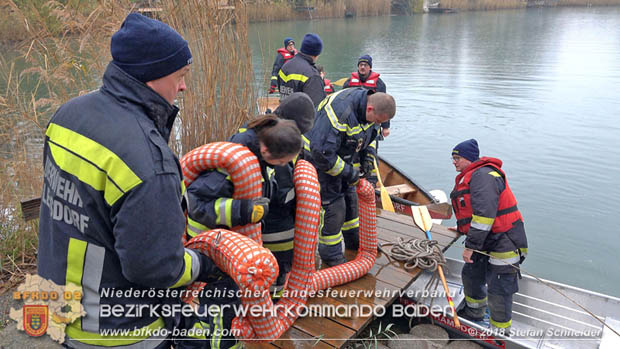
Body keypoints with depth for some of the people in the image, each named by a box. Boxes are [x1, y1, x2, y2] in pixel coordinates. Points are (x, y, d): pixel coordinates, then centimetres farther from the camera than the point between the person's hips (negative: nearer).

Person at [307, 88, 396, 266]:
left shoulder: (365, 108, -8)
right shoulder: (340, 111, -37)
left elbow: (370, 134, 14)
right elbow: (321, 152, -38)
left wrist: (368, 157, 0)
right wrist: (347, 172, -28)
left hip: (342, 157, 9)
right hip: (322, 161, -9)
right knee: (333, 208, -6)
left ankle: (352, 239, 38)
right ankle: (330, 254, 11)